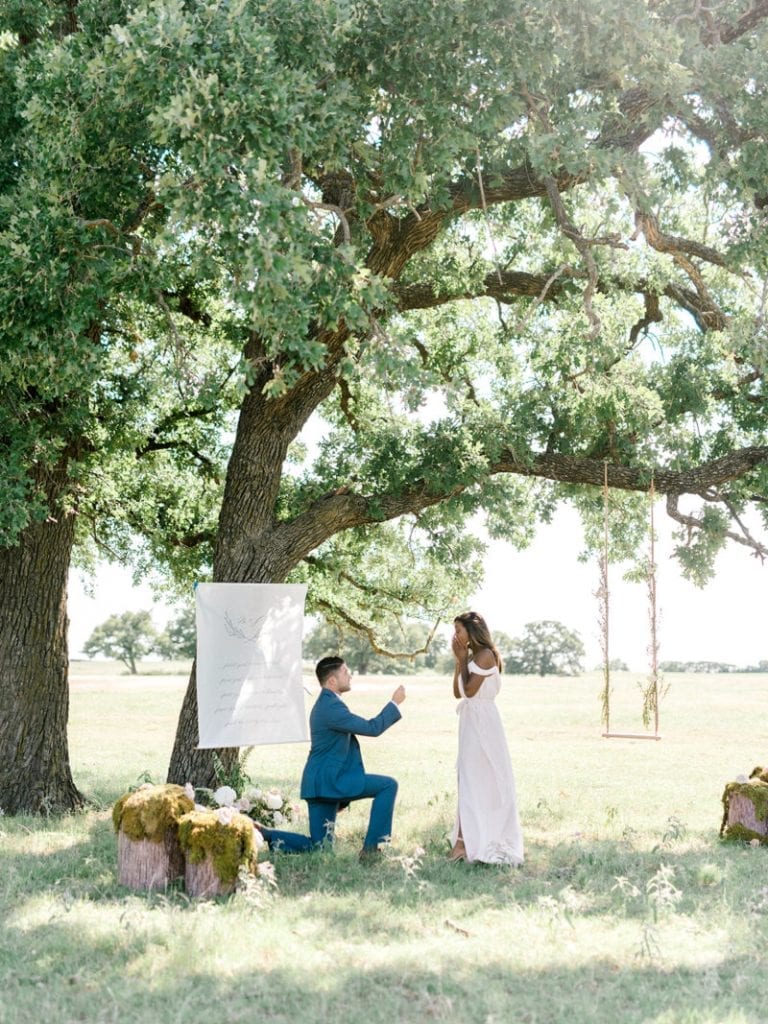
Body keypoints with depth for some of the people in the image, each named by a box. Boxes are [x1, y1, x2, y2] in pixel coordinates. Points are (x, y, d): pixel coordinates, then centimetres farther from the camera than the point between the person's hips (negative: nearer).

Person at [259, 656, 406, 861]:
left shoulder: (326, 703, 17)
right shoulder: (331, 707, -17)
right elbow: (372, 728, -18)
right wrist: (395, 703, -10)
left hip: (321, 782, 10)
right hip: (329, 781, -10)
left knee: (318, 848, 13)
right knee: (388, 785, -11)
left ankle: (265, 834, 9)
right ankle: (370, 847, -9)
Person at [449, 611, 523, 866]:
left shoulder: (486, 654, -13)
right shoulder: (473, 657, 15)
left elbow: (469, 690, -17)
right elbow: (457, 692, 13)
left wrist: (462, 659, -8)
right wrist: (459, 660, 7)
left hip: (481, 722, -10)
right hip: (472, 721, 10)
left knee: (472, 780, -7)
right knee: (474, 780, 11)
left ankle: (465, 841, -4)